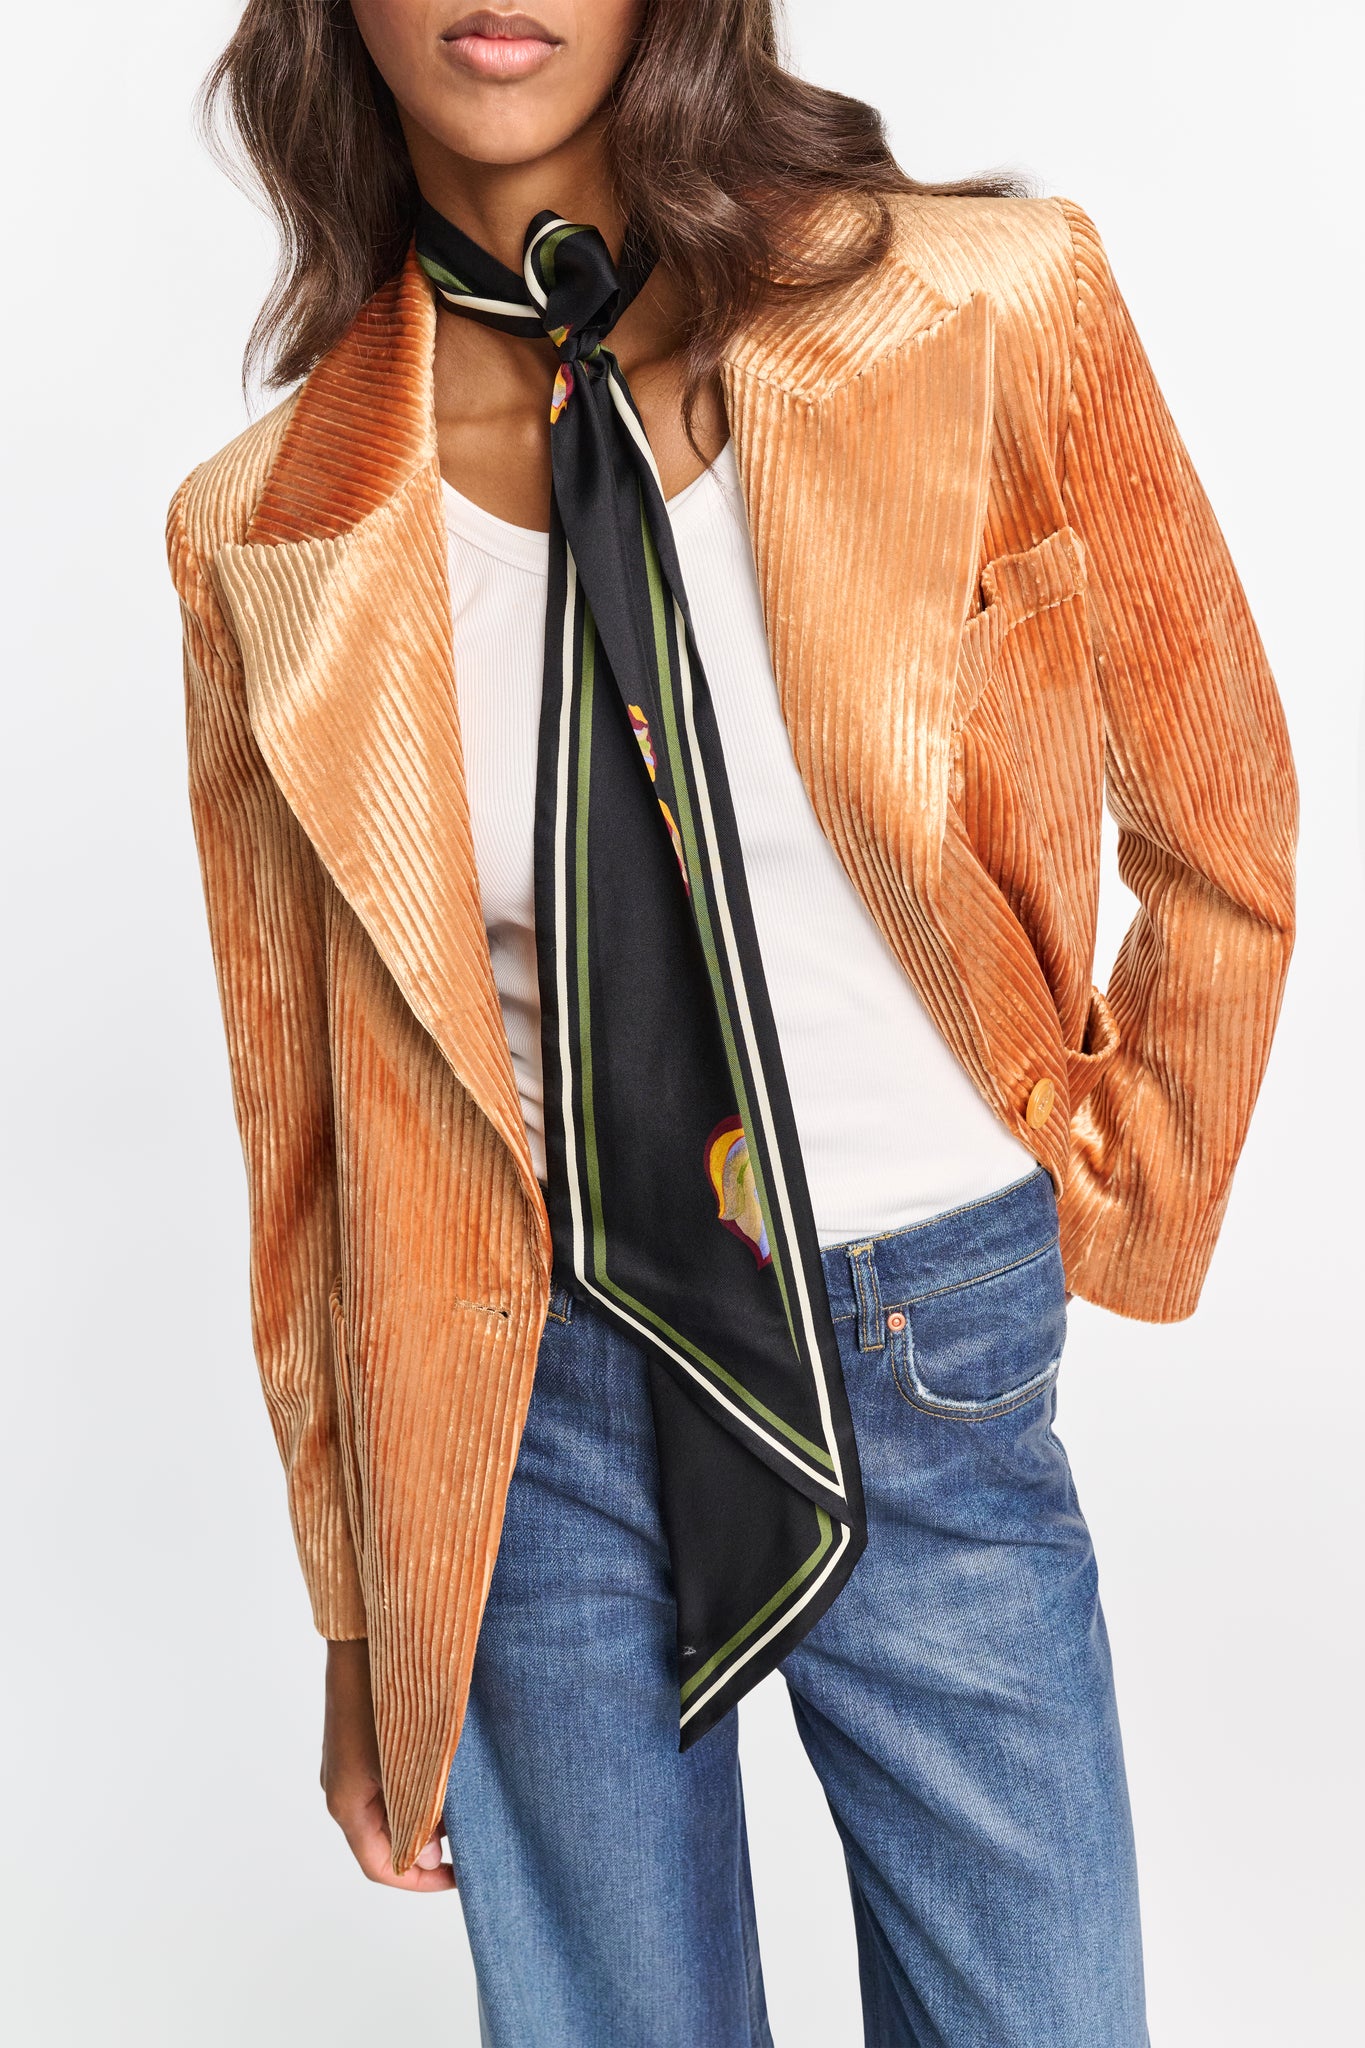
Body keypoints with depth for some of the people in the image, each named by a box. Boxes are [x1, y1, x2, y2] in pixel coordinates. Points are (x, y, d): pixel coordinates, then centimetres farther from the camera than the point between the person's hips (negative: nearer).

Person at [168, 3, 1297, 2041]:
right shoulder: (272, 536, -5)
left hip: (937, 1361, 0)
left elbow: (1220, 834, 4)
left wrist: (1118, 1220, 8)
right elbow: (301, 1112, 4)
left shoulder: (989, 308, -10)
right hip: (533, 1402, 1)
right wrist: (363, 1615, 9)